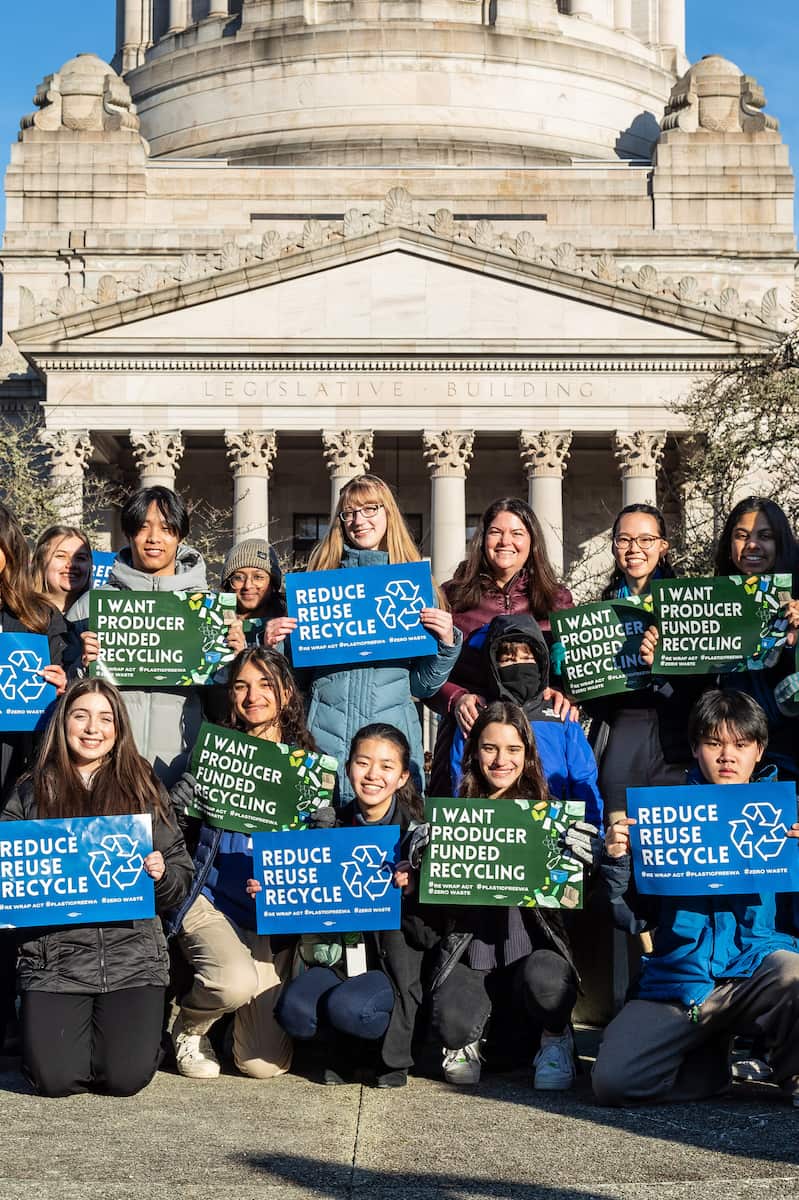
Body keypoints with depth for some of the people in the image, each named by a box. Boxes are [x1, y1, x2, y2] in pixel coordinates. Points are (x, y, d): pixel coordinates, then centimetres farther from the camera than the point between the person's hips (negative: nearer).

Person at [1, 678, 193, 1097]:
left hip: (132, 954, 0)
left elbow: (182, 872, 8)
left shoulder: (143, 789, 8)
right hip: (54, 957, 0)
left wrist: (162, 874, -13)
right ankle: (46, 1021, 21)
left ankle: (119, 1026, 22)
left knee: (126, 1077, -12)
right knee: (55, 1078, -12)